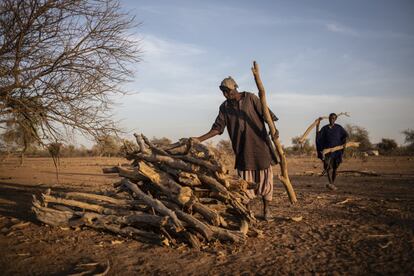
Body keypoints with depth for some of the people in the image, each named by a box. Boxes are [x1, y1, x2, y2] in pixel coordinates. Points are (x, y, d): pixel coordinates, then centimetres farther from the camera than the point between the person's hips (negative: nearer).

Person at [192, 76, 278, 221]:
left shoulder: (250, 98, 0)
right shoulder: (224, 107, 8)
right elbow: (217, 128, 6)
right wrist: (199, 139, -3)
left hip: (260, 144, -2)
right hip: (242, 149, 2)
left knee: (265, 178, 2)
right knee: (246, 181, 2)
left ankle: (266, 209, 16)